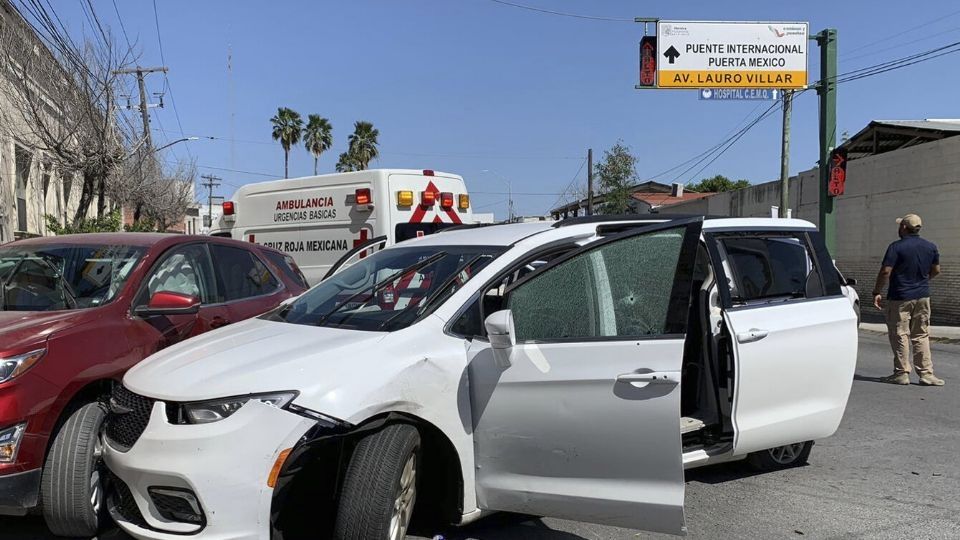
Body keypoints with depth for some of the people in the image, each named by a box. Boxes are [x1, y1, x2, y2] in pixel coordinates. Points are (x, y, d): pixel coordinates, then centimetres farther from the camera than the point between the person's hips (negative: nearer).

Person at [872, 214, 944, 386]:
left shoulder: (896, 247, -13)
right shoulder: (931, 247, 5)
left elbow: (885, 271, -18)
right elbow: (936, 270, 14)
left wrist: (877, 292, -10)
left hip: (900, 298, -5)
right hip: (923, 296, 5)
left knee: (900, 335, 2)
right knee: (921, 336, 11)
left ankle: (902, 373, 6)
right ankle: (926, 373, 9)